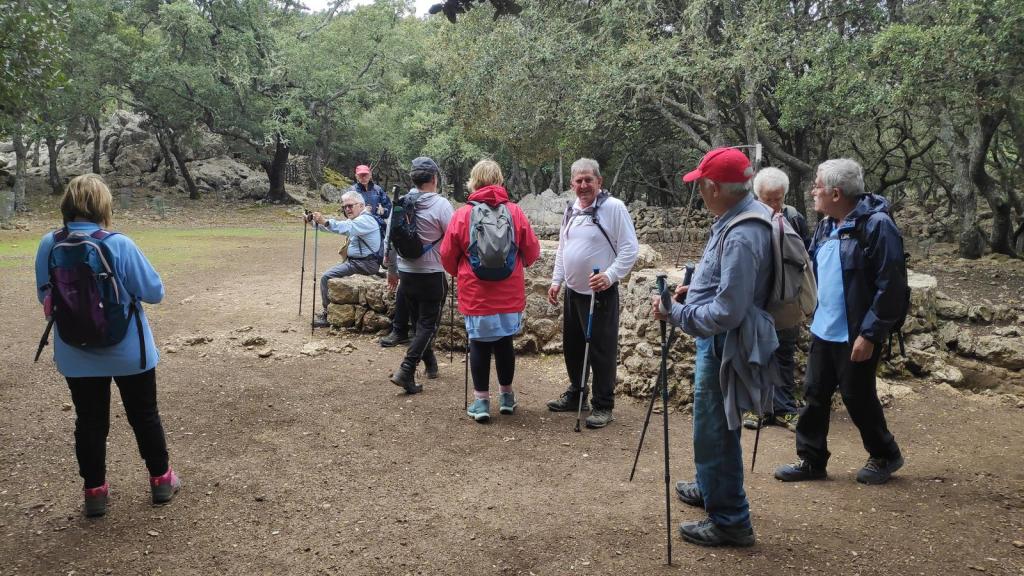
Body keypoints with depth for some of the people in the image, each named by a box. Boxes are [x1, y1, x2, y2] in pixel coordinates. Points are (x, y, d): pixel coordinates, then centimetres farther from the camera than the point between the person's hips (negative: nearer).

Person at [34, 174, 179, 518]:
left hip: (76, 356, 3)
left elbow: (45, 297, 5)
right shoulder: (119, 245, -20)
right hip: (128, 352, -2)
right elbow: (154, 292, -13)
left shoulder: (48, 245, -7)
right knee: (144, 415, 15)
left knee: (89, 421, 15)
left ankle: (94, 492, 24)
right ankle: (161, 480, 28)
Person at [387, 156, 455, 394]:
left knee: (419, 321, 20)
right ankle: (406, 372, -10)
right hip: (432, 274, -5)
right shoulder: (440, 204, -15)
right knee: (428, 324, 2)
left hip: (406, 274, 5)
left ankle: (431, 364, 33)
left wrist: (392, 270, 19)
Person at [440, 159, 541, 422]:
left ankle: (481, 400, 12)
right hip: (510, 294, 2)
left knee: (479, 345, 9)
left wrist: (459, 273, 20)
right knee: (504, 342, 15)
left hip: (476, 294, -1)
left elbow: (447, 255, -1)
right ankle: (506, 395, 27)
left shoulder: (462, 215, -7)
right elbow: (532, 251, 0)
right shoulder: (515, 212, -5)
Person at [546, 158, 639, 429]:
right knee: (572, 346, 17)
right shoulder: (570, 210, 10)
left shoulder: (613, 207, -13)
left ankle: (603, 406, 10)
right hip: (572, 291, 8)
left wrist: (610, 276, -25)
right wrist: (556, 281, 13)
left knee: (601, 350, -1)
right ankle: (575, 394, 34)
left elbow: (630, 249, -15)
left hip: (600, 292, -7)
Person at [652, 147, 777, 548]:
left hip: (724, 345, -10)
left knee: (715, 432, 2)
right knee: (712, 425, 25)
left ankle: (730, 520, 15)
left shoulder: (741, 236, -28)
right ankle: (710, 489, 44)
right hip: (717, 342, 10)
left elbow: (727, 312, -29)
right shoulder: (739, 217, 4)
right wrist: (696, 289, 12)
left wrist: (676, 314, -20)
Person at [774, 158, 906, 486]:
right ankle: (811, 461, 24)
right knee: (815, 394, 11)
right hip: (823, 330, 8)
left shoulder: (876, 225, -17)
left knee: (857, 397, 6)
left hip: (856, 335, -8)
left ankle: (885, 455, 29)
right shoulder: (826, 225, 8)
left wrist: (870, 334, -20)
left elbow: (891, 286, -19)